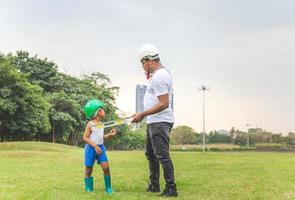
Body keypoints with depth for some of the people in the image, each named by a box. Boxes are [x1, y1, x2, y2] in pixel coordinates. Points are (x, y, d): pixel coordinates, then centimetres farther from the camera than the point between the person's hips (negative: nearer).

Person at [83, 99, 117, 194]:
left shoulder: (101, 124, 9)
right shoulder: (90, 124, -13)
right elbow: (85, 138, -16)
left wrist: (110, 134, 2)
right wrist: (95, 146, -25)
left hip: (100, 147, 6)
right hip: (91, 148, -6)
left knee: (106, 167, -5)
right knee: (88, 170, 4)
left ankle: (108, 189, 5)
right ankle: (89, 190, 16)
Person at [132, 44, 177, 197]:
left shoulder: (159, 77, -18)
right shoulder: (160, 73, 15)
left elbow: (164, 104, -24)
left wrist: (143, 114, -21)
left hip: (160, 122, -11)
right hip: (154, 122, 11)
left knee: (162, 155, -10)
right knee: (150, 154, 18)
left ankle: (171, 189, -4)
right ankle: (154, 186, 28)